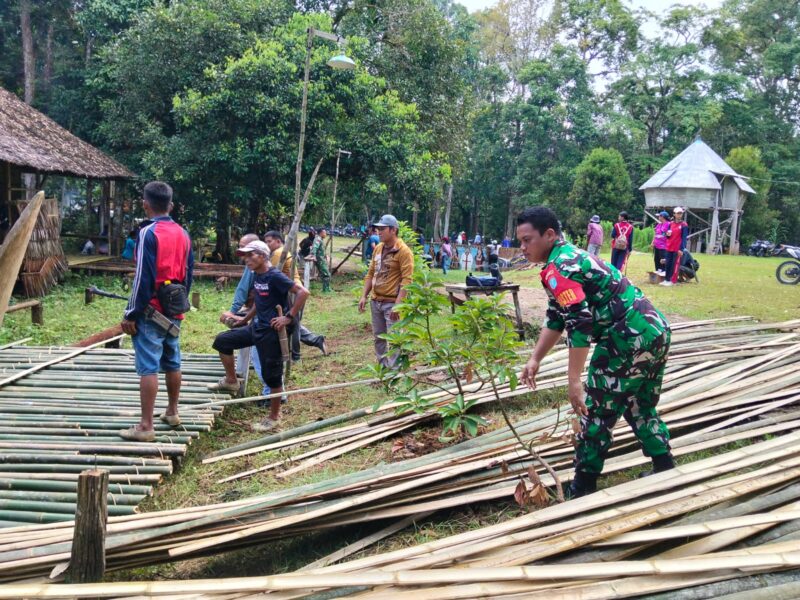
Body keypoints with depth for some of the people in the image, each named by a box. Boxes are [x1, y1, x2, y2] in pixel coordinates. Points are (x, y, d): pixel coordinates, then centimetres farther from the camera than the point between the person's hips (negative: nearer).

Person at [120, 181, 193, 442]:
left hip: (151, 312, -7)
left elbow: (143, 277, -17)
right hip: (174, 311, 7)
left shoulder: (148, 233, -13)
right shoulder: (183, 234, 8)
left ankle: (145, 426, -6)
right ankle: (172, 412, 33)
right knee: (172, 363, 18)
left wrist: (131, 314, -12)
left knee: (148, 367, -6)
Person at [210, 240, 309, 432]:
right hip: (256, 327, 9)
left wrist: (289, 317, -23)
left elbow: (303, 292, -24)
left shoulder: (274, 276, -17)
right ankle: (231, 381, 25)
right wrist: (245, 319, 22)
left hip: (272, 332, -9)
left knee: (271, 375, 0)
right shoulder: (256, 276, 8)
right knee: (222, 341, 9)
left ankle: (274, 417, 14)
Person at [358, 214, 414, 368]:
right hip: (375, 301, 7)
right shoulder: (378, 248, 11)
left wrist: (398, 304, -23)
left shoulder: (403, 251, -12)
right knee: (379, 337, 14)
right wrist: (364, 296, 9)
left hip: (392, 303, -7)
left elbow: (407, 280, -17)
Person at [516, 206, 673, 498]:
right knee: (641, 408, 24)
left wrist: (574, 380, -21)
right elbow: (557, 318, 24)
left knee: (597, 412, 4)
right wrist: (534, 360, 22)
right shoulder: (570, 256, 18)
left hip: (628, 339, -10)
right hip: (655, 331, 10)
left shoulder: (558, 268, -13)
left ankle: (582, 488, 15)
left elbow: (580, 324, -22)